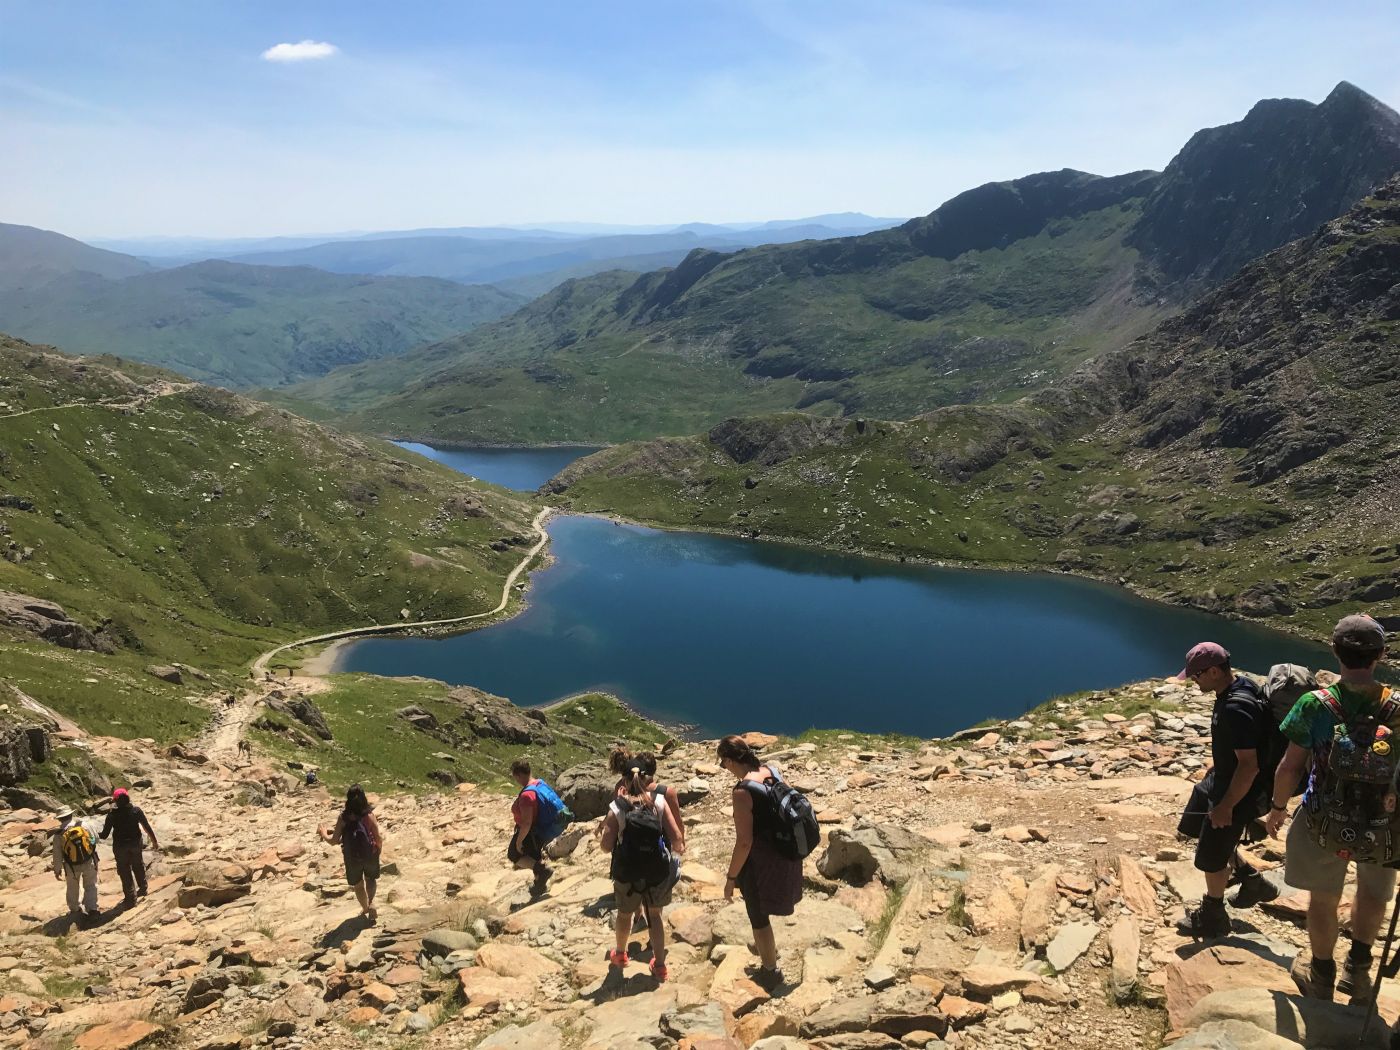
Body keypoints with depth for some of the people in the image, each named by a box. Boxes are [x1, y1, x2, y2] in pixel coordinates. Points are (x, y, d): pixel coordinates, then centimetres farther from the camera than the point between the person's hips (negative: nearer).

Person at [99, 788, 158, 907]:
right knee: (139, 867, 23)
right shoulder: (136, 811, -11)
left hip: (120, 847, -2)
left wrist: (98, 835, 10)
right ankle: (142, 889, 41)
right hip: (135, 844, 2)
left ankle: (131, 898, 13)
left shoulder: (112, 814, -15)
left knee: (125, 872, 9)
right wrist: (154, 841, 5)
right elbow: (147, 827, -6)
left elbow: (104, 835, -11)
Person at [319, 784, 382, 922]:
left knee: (358, 885, 24)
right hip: (370, 855, 0)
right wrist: (380, 847, 9)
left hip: (352, 858, 0)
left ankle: (365, 908, 40)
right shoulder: (369, 815, -17)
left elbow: (334, 841, -12)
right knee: (371, 878, 28)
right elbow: (378, 838, -13)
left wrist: (324, 834, 8)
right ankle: (370, 903, 8)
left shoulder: (343, 818, -17)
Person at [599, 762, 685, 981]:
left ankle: (620, 954, 48)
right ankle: (660, 965, 26)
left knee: (625, 913, 24)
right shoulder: (659, 801, -7)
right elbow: (676, 837, -11)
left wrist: (606, 827, 9)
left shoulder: (617, 808, -9)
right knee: (654, 914, 21)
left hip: (628, 872, 0)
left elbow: (606, 847, -10)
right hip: (658, 870, 0)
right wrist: (676, 848, 12)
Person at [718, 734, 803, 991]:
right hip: (785, 853, 8)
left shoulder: (742, 791, -29)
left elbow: (744, 842, -26)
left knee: (758, 917, 16)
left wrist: (731, 878, -15)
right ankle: (767, 947, 54)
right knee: (762, 910, 32)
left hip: (761, 861, -8)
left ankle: (770, 971, 33)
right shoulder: (773, 769, -7)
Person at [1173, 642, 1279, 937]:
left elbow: (1249, 766, -31)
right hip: (1222, 778, 10)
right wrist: (1215, 769, 24)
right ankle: (1252, 880, 36)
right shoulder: (1238, 685, -2)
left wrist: (1226, 806, -22)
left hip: (1239, 789, -10)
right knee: (1198, 828, 23)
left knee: (1211, 855, 5)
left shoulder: (1236, 709, -34)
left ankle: (1213, 917, 26)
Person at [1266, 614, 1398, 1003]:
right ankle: (1358, 965, 35)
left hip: (1324, 821, -1)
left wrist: (1278, 807, 4)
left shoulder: (1314, 705, -18)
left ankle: (1321, 975, 38)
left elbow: (1289, 767, -12)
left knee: (1323, 899, 20)